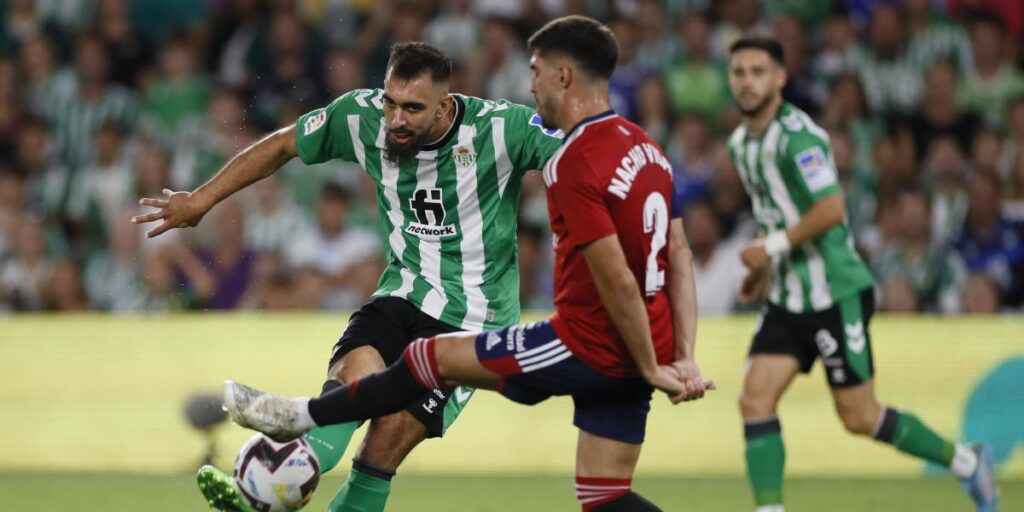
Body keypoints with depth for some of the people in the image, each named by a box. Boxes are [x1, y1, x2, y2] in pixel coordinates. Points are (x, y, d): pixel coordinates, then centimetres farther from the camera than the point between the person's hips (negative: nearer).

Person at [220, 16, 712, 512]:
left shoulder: (576, 165, -20)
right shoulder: (645, 147, 9)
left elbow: (618, 282, -23)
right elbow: (678, 256, 9)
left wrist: (651, 369, -14)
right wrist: (683, 358, 6)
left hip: (590, 346, -8)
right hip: (635, 359, 8)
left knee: (429, 357, 8)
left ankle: (301, 416, 24)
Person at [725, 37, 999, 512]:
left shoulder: (797, 135, -18)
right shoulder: (740, 143, 10)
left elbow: (830, 209, -28)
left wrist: (771, 247, -22)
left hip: (836, 294, -8)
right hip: (787, 298, 8)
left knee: (859, 418, -1)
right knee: (755, 400, -8)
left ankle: (965, 461, 19)